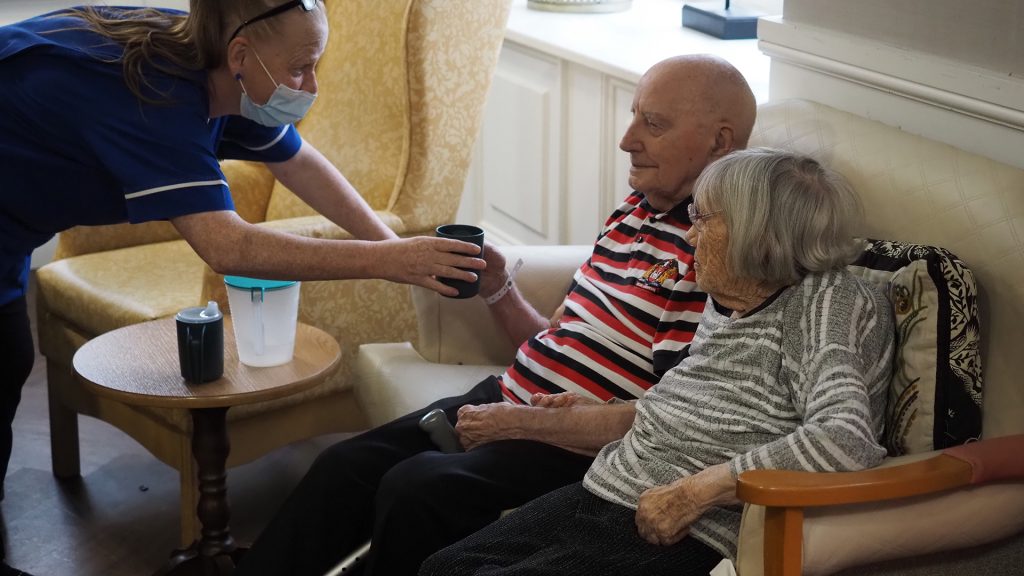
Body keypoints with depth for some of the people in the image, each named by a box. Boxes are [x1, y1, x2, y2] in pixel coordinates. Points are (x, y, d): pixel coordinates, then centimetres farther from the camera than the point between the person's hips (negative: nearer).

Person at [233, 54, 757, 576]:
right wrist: (499, 293, 3)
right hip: (509, 399, 9)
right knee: (345, 465, -3)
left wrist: (517, 423, -16)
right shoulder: (631, 214, 14)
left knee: (415, 489, -26)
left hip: (576, 449, -9)